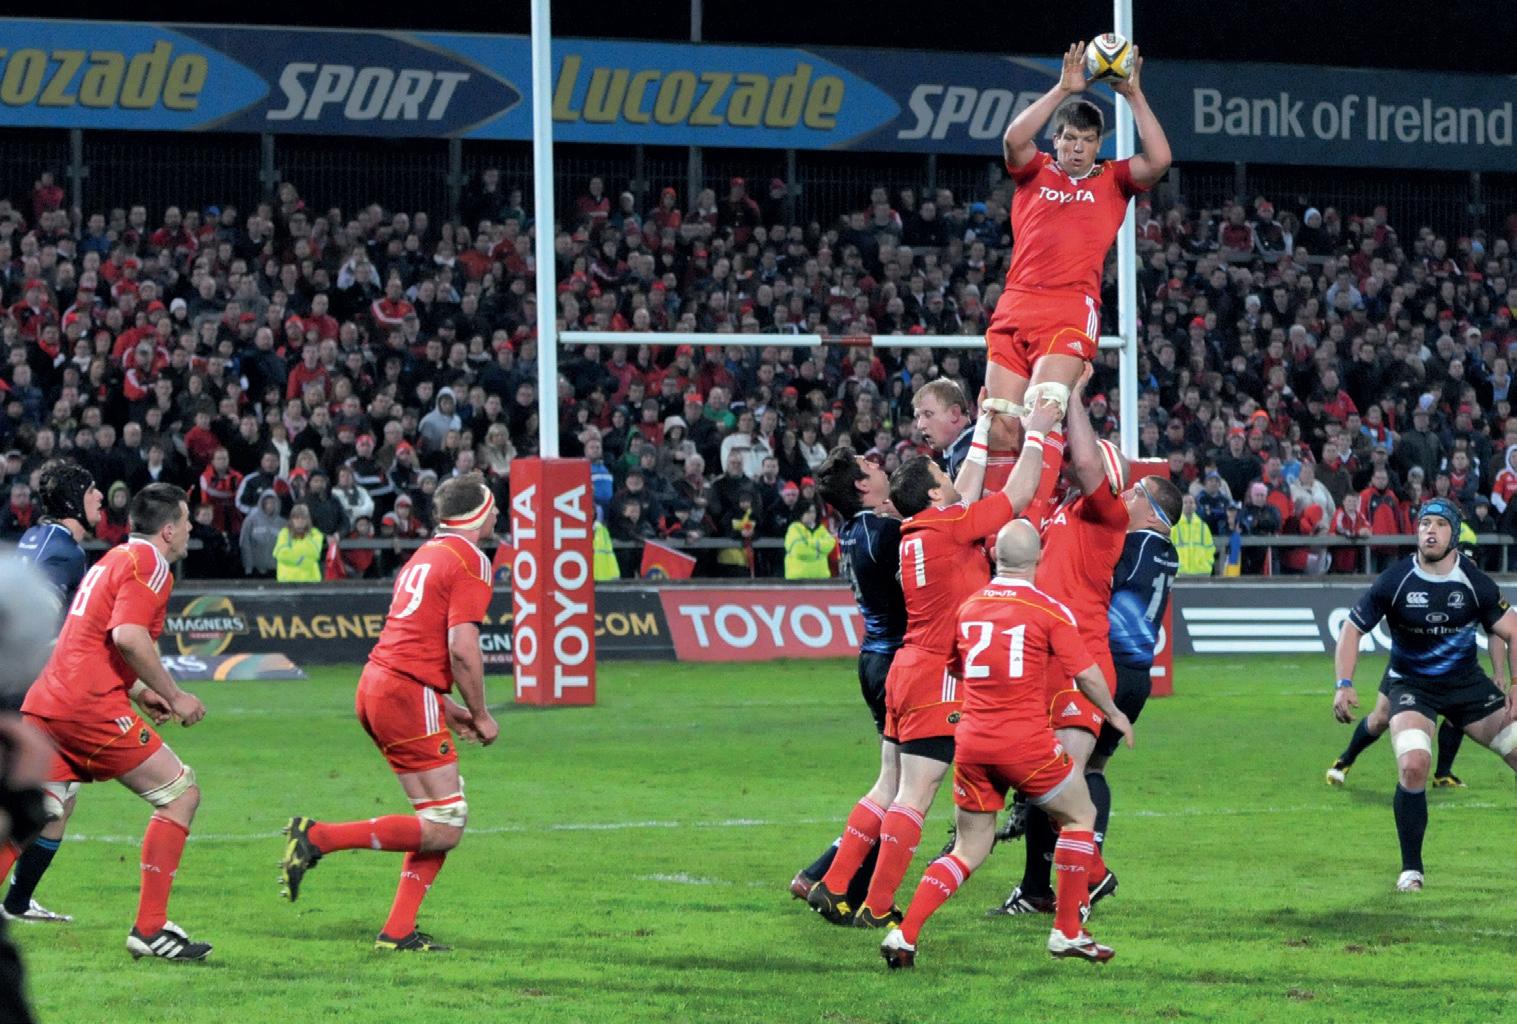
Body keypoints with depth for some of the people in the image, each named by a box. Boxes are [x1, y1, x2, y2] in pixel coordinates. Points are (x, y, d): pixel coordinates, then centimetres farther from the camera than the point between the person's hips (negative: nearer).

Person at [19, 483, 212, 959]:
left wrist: (139, 692, 23)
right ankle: (149, 928, -3)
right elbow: (127, 636, -20)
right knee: (181, 793, 0)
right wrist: (173, 696, -12)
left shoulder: (113, 559, 24)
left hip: (44, 705, 9)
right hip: (91, 706, -9)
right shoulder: (150, 564, -6)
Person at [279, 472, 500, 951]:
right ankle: (319, 837, -13)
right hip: (408, 696, -10)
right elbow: (462, 649, -17)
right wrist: (480, 715, -5)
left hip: (376, 683, 10)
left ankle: (398, 931, 8)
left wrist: (446, 707, 22)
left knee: (448, 818, 12)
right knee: (443, 829, -8)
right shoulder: (471, 562, -8)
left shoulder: (427, 553, 21)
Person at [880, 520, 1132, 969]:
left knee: (969, 848, 14)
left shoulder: (968, 608, 8)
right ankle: (1068, 932, 14)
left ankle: (903, 935, -1)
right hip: (1026, 742, -5)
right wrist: (1114, 714, 13)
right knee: (1079, 816, 17)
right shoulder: (1049, 611, -6)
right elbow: (1086, 675, -4)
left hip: (971, 742, 5)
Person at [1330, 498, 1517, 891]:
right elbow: (1352, 629, -5)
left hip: (1467, 682, 3)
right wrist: (1344, 685, -17)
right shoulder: (1394, 581, -14)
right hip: (1411, 685, -2)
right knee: (1413, 766, -25)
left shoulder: (1476, 582, -9)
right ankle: (1411, 869, -10)